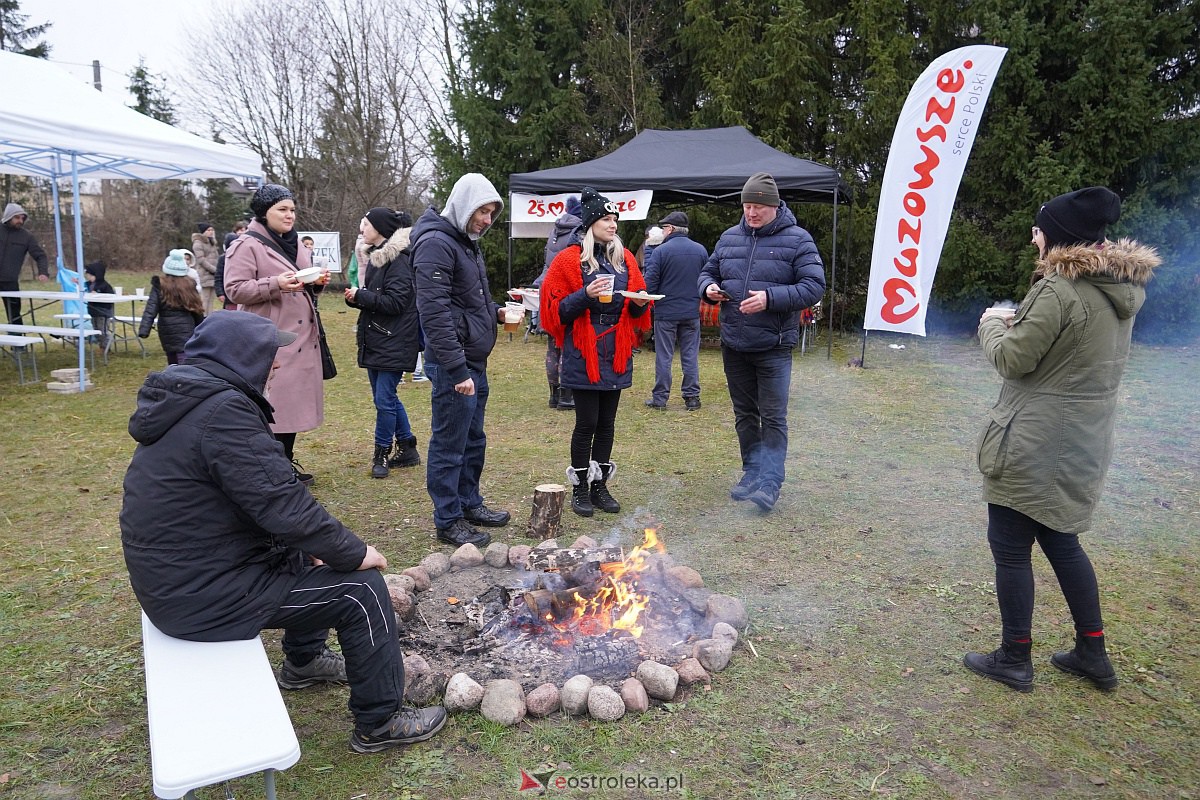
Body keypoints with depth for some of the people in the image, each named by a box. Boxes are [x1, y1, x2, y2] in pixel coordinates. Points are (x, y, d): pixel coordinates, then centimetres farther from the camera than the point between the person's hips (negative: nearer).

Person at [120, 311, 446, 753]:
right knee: (360, 587, -6)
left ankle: (304, 661, 43)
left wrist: (320, 543, 10)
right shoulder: (223, 412, -25)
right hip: (203, 594, -10)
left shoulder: (190, 399, 7)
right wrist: (354, 553, -12)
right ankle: (380, 721, 8)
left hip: (173, 575, 10)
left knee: (308, 554, 25)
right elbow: (284, 507, -26)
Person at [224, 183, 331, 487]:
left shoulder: (295, 245, 17)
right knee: (270, 403, -5)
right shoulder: (246, 246, -8)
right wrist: (275, 284, -26)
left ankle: (287, 461, 24)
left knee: (294, 397, 12)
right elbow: (235, 289, -15)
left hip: (302, 337, 8)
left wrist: (317, 282, 3)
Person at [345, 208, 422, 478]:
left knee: (384, 400, -5)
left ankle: (382, 454, 9)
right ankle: (407, 449, 25)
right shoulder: (374, 256, 14)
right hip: (374, 340, 9)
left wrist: (360, 296, -14)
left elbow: (395, 302, -19)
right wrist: (355, 297, -2)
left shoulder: (399, 259, -13)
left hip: (393, 343, -9)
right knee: (386, 398, 14)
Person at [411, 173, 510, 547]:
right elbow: (435, 312, -21)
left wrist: (496, 312, 9)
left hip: (475, 361, 10)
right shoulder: (436, 243, -15)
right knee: (449, 444, 1)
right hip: (453, 364, -10)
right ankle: (448, 520, 13)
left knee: (474, 439, 19)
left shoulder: (468, 242, 17)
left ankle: (469, 503, 33)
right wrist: (457, 369, -23)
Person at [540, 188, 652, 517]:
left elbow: (636, 310, 18)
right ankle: (580, 488, 15)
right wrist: (586, 295, -22)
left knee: (607, 423, 11)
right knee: (587, 423, 0)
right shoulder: (569, 260, -5)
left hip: (616, 354, 5)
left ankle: (600, 485, 23)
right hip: (583, 356, -5)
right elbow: (557, 311, -8)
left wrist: (639, 302, -4)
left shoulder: (625, 260, 10)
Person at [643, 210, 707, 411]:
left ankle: (660, 397, 9)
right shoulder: (701, 250, 2)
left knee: (663, 356, 5)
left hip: (666, 312, -3)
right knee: (690, 355, 9)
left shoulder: (660, 251, -11)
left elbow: (650, 283, -12)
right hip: (692, 312, 3)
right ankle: (692, 396, 12)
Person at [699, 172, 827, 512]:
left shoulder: (797, 239, -7)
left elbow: (814, 287, -13)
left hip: (773, 347, -5)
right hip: (734, 345, 5)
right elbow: (708, 271, 20)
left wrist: (770, 298, -25)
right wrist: (709, 287, -5)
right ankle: (752, 472, 27)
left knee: (773, 417, -2)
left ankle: (770, 482, 4)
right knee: (744, 414, 14)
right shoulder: (729, 237, 8)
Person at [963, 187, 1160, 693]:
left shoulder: (1058, 291, -21)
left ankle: (1014, 660, 18)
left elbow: (1012, 359, -15)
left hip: (1031, 447, -9)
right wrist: (1020, 323, 8)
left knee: (1011, 548, 5)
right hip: (1083, 443, 9)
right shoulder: (1122, 291, 8)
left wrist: (993, 324, 3)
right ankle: (1092, 653, 30)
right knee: (1061, 541, 22)